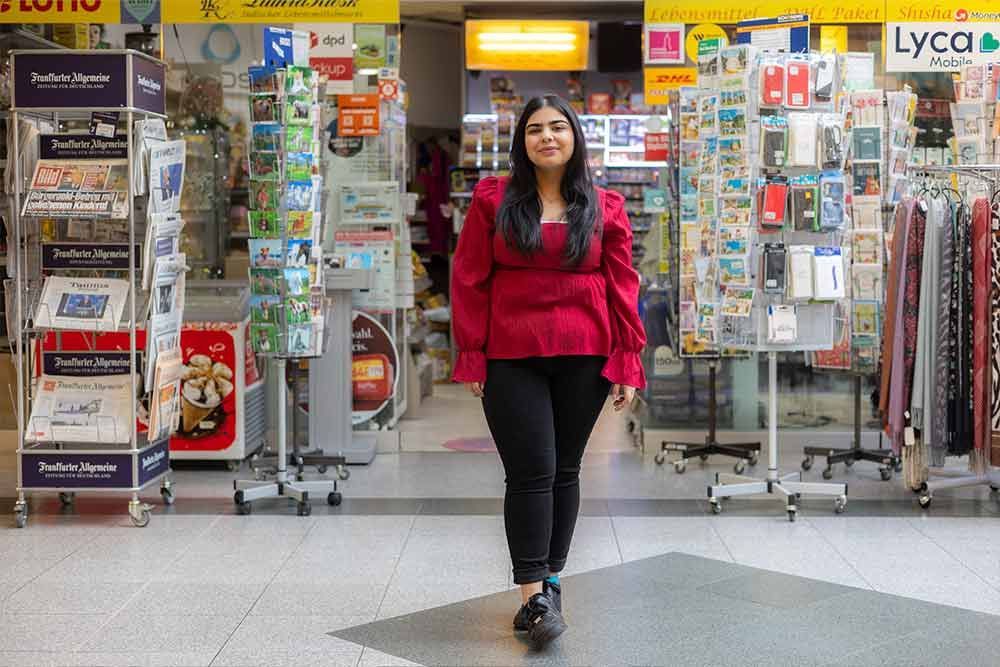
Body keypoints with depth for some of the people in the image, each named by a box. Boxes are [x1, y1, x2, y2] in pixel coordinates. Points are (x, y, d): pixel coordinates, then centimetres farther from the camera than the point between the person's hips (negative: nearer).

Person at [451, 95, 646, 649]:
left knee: (564, 470, 9)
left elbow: (622, 288, 5)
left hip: (583, 359, 2)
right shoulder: (493, 200, 4)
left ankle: (548, 581, 22)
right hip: (512, 359, -1)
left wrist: (627, 362, 0)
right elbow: (469, 281, 3)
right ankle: (536, 595, 1)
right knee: (531, 472, -5)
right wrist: (472, 358, -2)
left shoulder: (606, 208, 7)